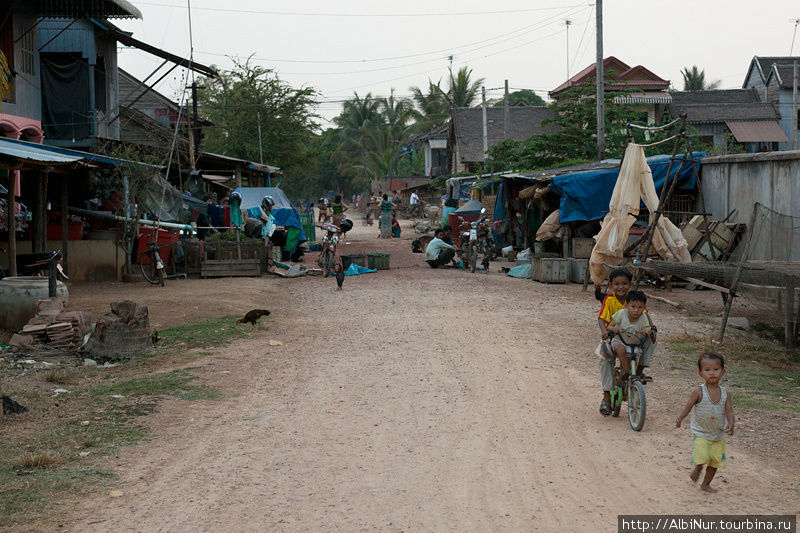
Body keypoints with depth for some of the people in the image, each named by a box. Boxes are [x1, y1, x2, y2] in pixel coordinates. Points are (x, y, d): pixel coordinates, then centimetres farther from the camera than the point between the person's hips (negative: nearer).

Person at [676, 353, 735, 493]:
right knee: (702, 457, -21)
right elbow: (688, 407, -11)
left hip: (719, 435, 4)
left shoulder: (725, 394, -4)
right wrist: (680, 418, -29)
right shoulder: (699, 392, -13)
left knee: (715, 461, 11)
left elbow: (729, 413, -5)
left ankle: (706, 484, 33)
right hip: (701, 434, -4)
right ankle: (698, 468, 14)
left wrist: (731, 425, -25)